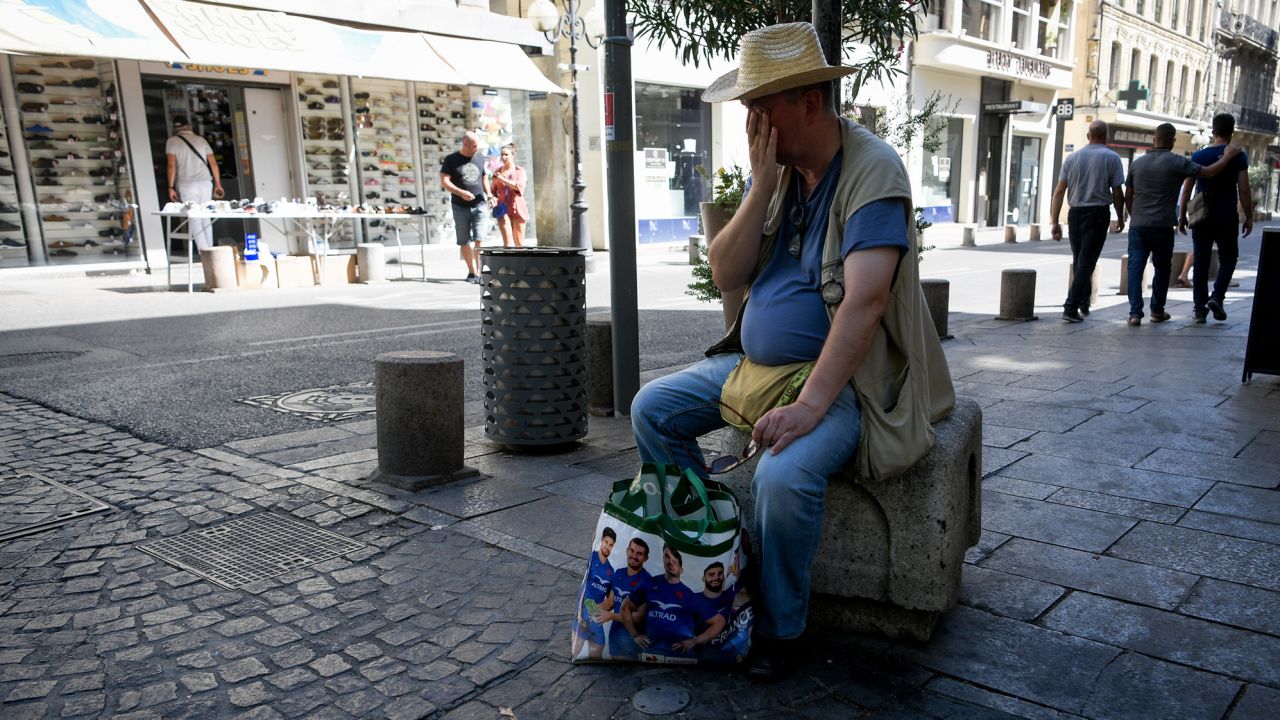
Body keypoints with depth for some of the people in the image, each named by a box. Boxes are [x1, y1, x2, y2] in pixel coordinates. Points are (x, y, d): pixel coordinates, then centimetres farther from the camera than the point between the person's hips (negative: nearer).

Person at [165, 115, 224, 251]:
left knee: (194, 219, -4)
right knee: (206, 217, 11)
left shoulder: (172, 141, 3)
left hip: (187, 184, -3)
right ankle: (210, 249, 12)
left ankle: (204, 252, -13)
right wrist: (218, 184, 12)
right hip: (206, 182, 3)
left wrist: (171, 187, -5)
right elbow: (213, 163, 9)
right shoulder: (201, 140, 13)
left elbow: (171, 165, -7)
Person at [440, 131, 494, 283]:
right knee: (464, 242, 5)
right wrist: (461, 193, -19)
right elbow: (444, 181, -5)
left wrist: (489, 195, 7)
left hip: (479, 204, 1)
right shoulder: (451, 159, 0)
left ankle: (480, 272, -13)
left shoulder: (480, 159, 12)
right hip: (460, 207, -1)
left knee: (479, 239, -13)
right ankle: (471, 272, 18)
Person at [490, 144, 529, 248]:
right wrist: (493, 198, -8)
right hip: (503, 208, 0)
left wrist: (503, 179, -14)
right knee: (507, 240, -11)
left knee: (519, 242, 4)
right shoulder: (497, 171, 9)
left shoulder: (520, 171, 3)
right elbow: (493, 190, 14)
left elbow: (520, 186, -13)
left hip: (517, 208, 0)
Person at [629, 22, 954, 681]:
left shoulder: (872, 170, -16)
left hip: (839, 376, -7)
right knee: (652, 410, 1)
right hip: (753, 360, 8)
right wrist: (763, 185, -13)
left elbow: (864, 301, -27)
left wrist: (809, 406, -34)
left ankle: (779, 629, -5)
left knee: (783, 475, -32)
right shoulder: (774, 165, 6)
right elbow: (726, 275, -2)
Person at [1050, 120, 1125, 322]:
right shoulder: (1111, 158, -3)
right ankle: (1071, 308, -11)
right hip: (1098, 214, -4)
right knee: (1086, 262, -3)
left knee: (1079, 261, 17)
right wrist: (1120, 218, 9)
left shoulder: (1072, 157, 6)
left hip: (1075, 214, 4)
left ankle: (1083, 302, 30)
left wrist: (1054, 222, 3)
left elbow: (1059, 192, 1)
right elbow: (1117, 193, -5)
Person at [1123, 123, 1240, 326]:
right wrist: (1227, 157, 10)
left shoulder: (1137, 163, 7)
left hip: (1137, 225, 3)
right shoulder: (1177, 163, -7)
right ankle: (1157, 311, 21)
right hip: (1162, 226, -3)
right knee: (1162, 268, 13)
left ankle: (1135, 313, -8)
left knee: (1135, 267, 1)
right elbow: (1209, 173, -6)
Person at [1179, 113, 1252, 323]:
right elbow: (1244, 190, -6)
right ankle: (1217, 296, -5)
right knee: (1227, 259, 14)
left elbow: (1187, 189, 3)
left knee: (1200, 262, 7)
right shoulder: (1237, 157, -5)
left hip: (1201, 218, 2)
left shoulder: (1198, 156, 2)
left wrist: (1182, 216, 10)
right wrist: (1249, 217, 2)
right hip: (1227, 219, -2)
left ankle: (1199, 308, 6)